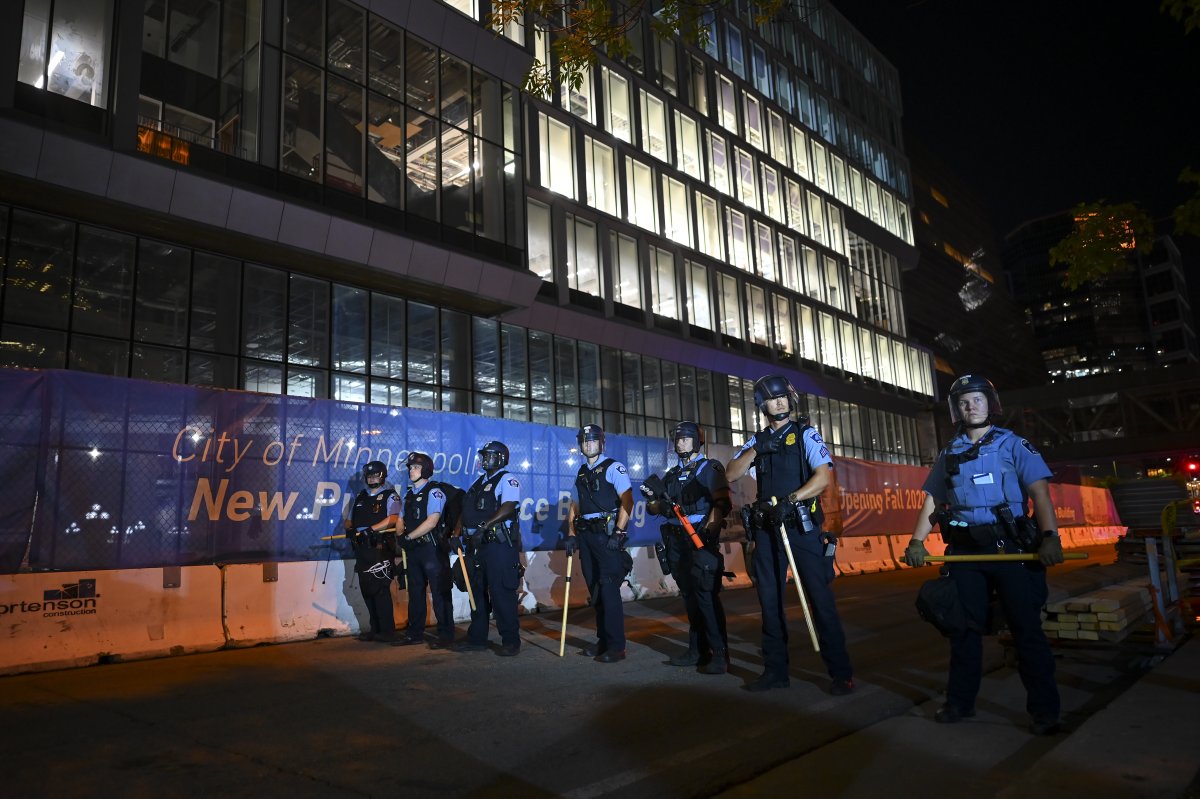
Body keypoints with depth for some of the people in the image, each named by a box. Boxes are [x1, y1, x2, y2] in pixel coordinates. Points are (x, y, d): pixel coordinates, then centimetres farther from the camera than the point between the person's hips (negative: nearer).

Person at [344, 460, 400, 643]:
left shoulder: (390, 496, 1)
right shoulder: (360, 498, 20)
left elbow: (392, 519, -15)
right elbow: (349, 520, 22)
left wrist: (371, 529, -24)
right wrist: (350, 529, -2)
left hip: (381, 548, -7)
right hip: (362, 549, 7)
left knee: (380, 590, -10)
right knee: (366, 590, 9)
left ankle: (387, 631, -6)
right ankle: (375, 629, 18)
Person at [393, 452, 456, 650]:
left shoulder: (433, 492, -8)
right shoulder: (408, 494, 16)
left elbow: (431, 522, -17)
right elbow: (402, 519, 19)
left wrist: (409, 537, -14)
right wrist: (401, 535, -2)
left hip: (432, 547, -8)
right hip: (413, 550, 8)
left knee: (439, 592, -4)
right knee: (415, 592, 13)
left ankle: (446, 635, 1)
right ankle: (415, 634, 22)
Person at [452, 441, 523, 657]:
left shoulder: (507, 479, -4)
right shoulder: (477, 483, 21)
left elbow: (508, 508, -19)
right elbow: (465, 511, 21)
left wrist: (484, 526, -26)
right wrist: (459, 534, 9)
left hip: (499, 544, -8)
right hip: (476, 544, 8)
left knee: (501, 593, -7)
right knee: (477, 592, 13)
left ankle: (511, 641, 1)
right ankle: (477, 639, 22)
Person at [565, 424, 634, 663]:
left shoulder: (613, 468, -4)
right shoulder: (581, 473, 18)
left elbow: (627, 500, -13)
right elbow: (574, 507, 21)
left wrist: (618, 533, -19)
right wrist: (572, 534, 10)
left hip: (607, 534, -7)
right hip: (586, 536, 7)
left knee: (609, 589, -10)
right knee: (595, 591, 10)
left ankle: (616, 646, -4)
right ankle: (603, 641, 19)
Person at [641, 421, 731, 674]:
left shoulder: (709, 468, 1)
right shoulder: (671, 474, 18)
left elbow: (722, 504, -10)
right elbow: (657, 508, 20)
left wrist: (706, 531, -22)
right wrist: (652, 499, -3)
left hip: (702, 537, -6)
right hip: (676, 540, 6)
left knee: (706, 594, -11)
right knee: (689, 595, 9)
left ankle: (720, 654, -7)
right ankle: (698, 650, 16)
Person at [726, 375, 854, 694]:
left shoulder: (806, 434, 2)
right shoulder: (757, 440, 13)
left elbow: (824, 476, -11)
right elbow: (731, 475, 2)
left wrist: (790, 499, -23)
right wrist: (755, 450, -12)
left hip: (801, 525, -4)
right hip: (767, 528, 4)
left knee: (819, 596, -4)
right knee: (770, 599, 7)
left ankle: (841, 673, 5)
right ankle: (775, 671, 17)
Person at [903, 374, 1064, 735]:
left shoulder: (1013, 444, 3)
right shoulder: (948, 454, 12)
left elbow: (1039, 491, -6)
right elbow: (932, 501, 10)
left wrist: (1049, 536, -21)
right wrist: (917, 541, -3)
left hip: (1010, 547, -3)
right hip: (965, 550, 3)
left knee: (1027, 627, -1)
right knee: (964, 627, 10)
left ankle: (1044, 711, 10)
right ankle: (960, 701, 22)